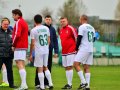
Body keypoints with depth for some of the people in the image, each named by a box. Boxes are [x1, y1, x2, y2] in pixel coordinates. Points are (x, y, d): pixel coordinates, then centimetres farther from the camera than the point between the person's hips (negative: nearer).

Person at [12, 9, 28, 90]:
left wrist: (13, 44, -9)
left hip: (19, 47, -9)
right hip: (24, 46, 10)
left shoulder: (18, 22, -11)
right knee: (22, 65, 10)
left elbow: (17, 35, -20)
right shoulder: (24, 22, 19)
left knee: (19, 65, -12)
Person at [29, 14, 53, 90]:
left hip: (38, 51, -5)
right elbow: (49, 40, 11)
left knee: (40, 69, 0)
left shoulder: (33, 30, -9)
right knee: (45, 67, 18)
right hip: (46, 51, 5)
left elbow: (33, 43, -8)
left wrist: (31, 54, -1)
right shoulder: (46, 28, 5)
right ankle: (50, 83, 13)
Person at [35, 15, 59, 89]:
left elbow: (55, 41, 7)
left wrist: (56, 51, 3)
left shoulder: (52, 29, 5)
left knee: (48, 67, 7)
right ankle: (38, 83, 6)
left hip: (49, 50, 3)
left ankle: (46, 83, 14)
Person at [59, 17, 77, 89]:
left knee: (69, 67, -8)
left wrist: (77, 48, -7)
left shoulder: (71, 28, -9)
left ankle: (70, 84, -6)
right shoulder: (61, 30, 13)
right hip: (64, 52, 8)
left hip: (70, 51, -8)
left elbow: (76, 38, -8)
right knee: (66, 68, 8)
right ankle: (68, 83, 13)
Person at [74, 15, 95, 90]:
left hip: (84, 49, -8)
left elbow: (79, 38, -9)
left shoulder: (82, 27, -7)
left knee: (76, 64, -8)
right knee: (87, 67, 7)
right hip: (90, 49, 8)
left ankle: (83, 82, -17)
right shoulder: (92, 28, 16)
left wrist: (77, 48, 2)